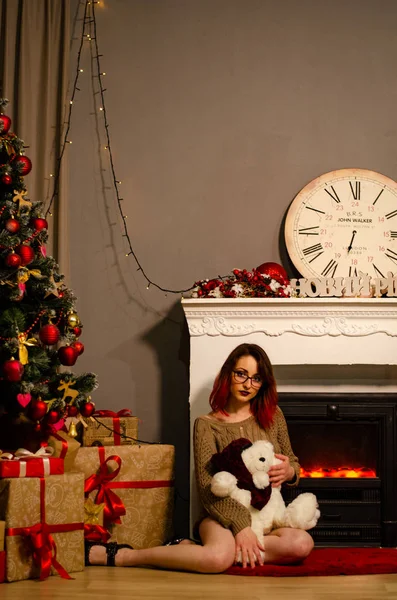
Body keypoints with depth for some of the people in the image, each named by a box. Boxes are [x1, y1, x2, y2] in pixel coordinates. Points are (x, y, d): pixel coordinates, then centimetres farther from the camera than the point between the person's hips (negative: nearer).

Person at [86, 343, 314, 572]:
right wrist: (241, 525, -25)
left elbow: (293, 463, 21)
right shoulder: (208, 425, 0)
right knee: (219, 557, -41)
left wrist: (289, 472, -6)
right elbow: (207, 485, -11)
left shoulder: (273, 416, 11)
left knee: (302, 544, -33)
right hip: (223, 515, -4)